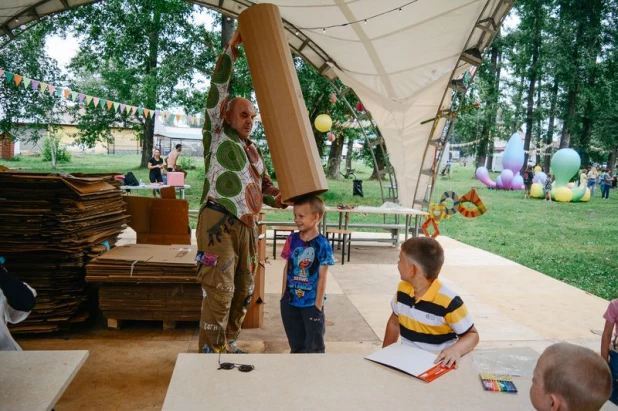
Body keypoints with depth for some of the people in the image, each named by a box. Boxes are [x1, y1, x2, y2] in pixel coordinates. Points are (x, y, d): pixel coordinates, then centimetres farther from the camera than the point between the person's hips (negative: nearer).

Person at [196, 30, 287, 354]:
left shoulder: (254, 152, 21)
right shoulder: (217, 136, 3)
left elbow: (266, 186, 24)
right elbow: (217, 90, -6)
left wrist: (277, 199, 1)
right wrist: (231, 50, -3)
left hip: (246, 226, 7)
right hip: (218, 223, -7)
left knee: (243, 291, 13)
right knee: (219, 291, -8)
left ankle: (229, 345, 27)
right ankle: (211, 352, 2)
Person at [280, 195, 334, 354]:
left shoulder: (322, 244, -13)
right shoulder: (292, 239, 1)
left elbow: (322, 277, -12)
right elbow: (287, 268, 7)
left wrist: (318, 305, -12)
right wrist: (283, 295, 7)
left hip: (311, 303, -5)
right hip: (290, 301, 5)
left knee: (314, 346, 10)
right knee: (295, 343, 19)